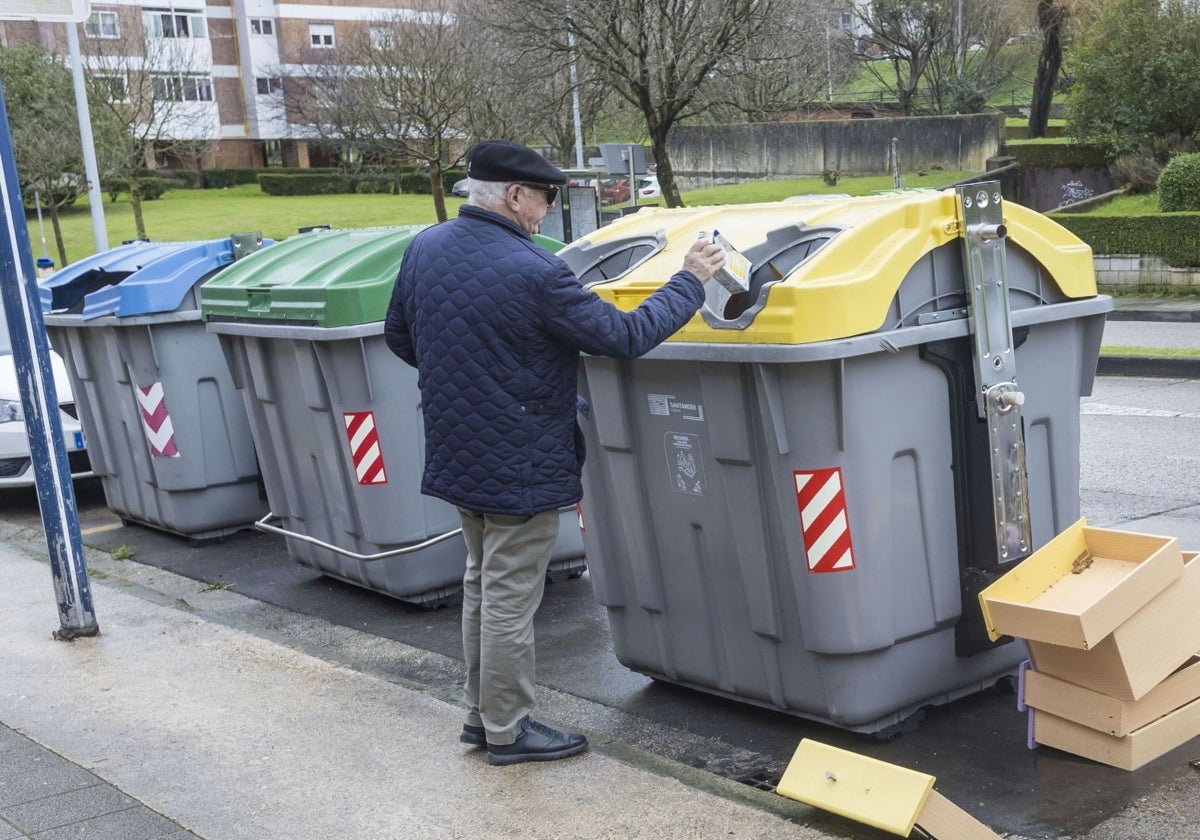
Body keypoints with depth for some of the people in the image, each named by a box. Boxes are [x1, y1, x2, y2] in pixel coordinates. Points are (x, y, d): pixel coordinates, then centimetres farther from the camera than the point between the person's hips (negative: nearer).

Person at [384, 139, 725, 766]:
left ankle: (480, 710, 34)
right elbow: (626, 337, -18)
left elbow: (398, 337, 11)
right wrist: (691, 281, -5)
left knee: (481, 584, 22)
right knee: (509, 602, 6)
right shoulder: (533, 274, -25)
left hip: (456, 453, 8)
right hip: (519, 467, -8)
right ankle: (507, 731, 20)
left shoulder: (423, 249, -2)